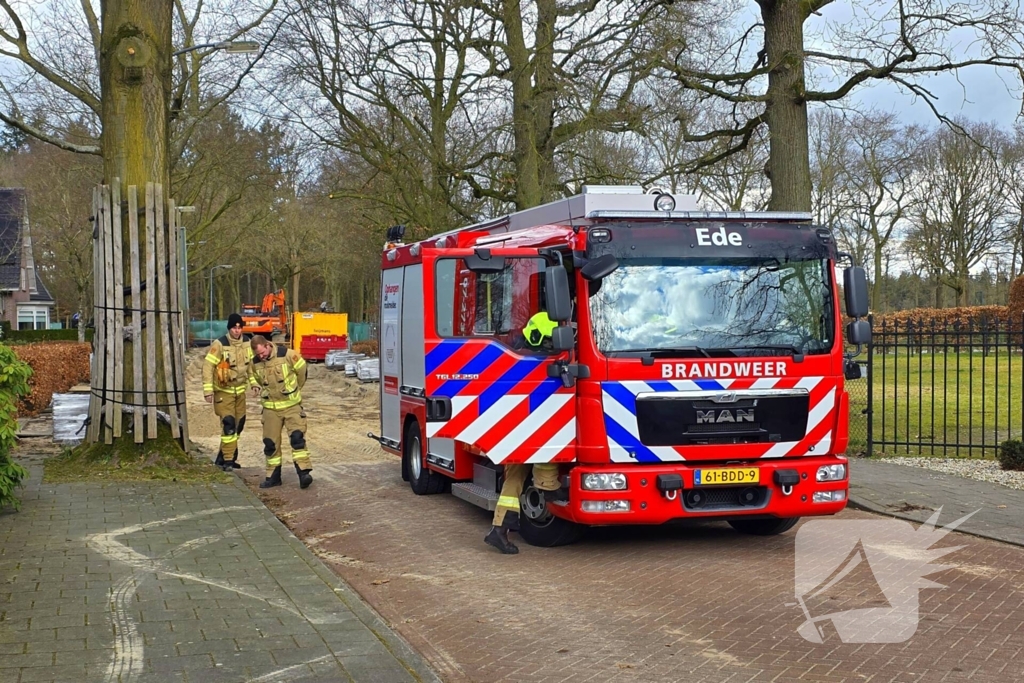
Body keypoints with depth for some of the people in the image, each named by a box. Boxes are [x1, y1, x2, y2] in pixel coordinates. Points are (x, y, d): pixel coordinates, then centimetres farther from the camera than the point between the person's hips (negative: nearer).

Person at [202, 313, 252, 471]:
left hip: (240, 389, 6)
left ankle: (222, 457, 24)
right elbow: (208, 366, -17)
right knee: (228, 424, -14)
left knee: (239, 424, 11)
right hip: (223, 390, -6)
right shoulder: (219, 344, -19)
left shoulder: (247, 342, -2)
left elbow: (251, 363, 12)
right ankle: (228, 460, -8)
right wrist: (208, 389, -20)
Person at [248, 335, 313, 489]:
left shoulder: (287, 355, -17)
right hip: (270, 408, 4)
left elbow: (302, 370, -1)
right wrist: (255, 386, 5)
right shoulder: (255, 362, -4)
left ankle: (303, 473, -18)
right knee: (270, 442, 6)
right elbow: (252, 375, 21)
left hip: (292, 405, -4)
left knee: (297, 437, -15)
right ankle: (273, 476, 18)